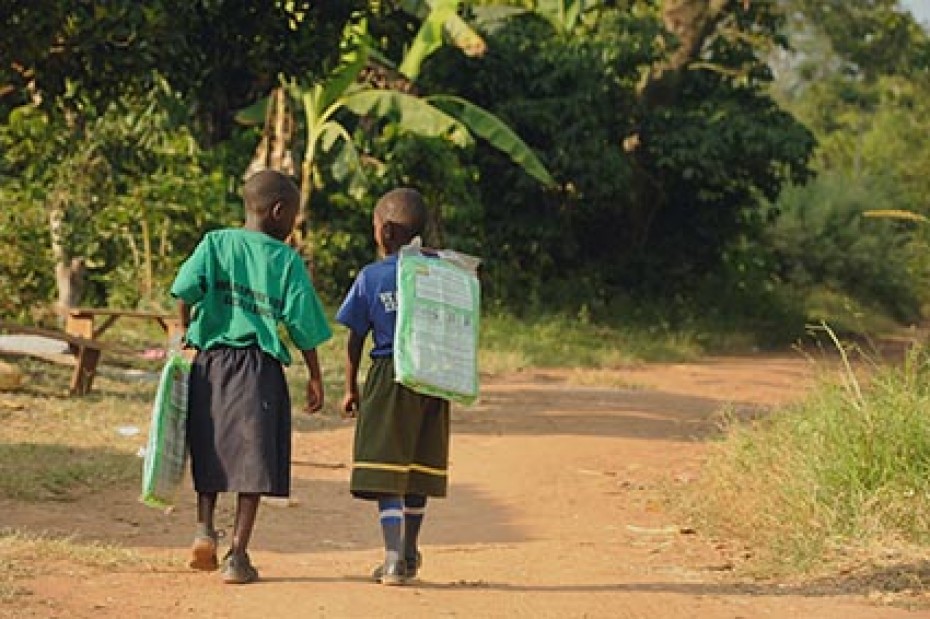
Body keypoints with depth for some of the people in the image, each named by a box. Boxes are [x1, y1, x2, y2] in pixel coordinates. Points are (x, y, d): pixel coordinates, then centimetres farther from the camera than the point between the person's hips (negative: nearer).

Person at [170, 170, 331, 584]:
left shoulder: (215, 243, 3)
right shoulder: (288, 260, -1)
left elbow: (186, 288, -11)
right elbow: (302, 325, -1)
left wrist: (187, 332, 7)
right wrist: (315, 378, 8)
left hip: (210, 362, 3)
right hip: (259, 368, -3)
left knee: (209, 453, 20)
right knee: (253, 461, 2)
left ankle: (204, 529, 4)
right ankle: (237, 555, -1)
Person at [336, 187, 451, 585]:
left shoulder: (370, 277, -3)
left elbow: (356, 338, 1)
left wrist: (351, 388, 10)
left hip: (387, 378, -3)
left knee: (386, 472, -3)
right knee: (419, 465, 15)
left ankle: (394, 559, -15)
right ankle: (408, 555, 28)